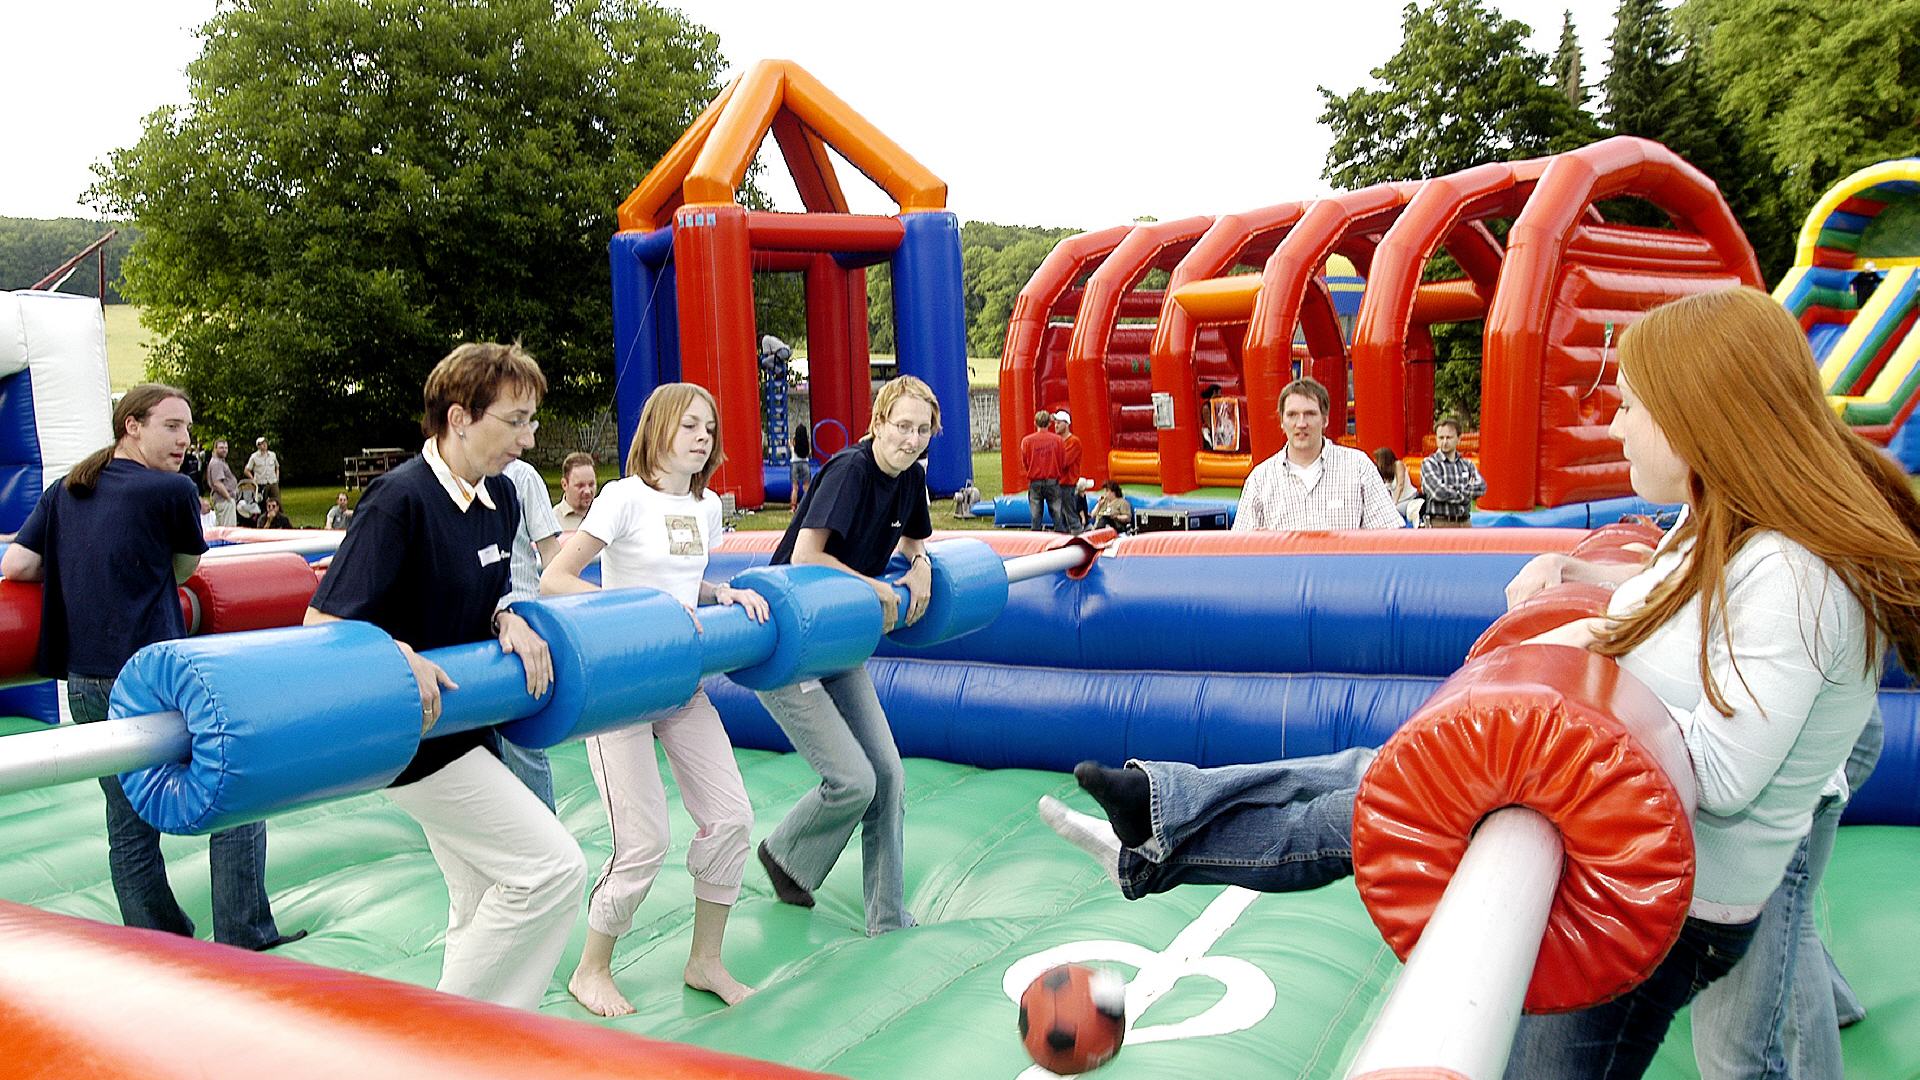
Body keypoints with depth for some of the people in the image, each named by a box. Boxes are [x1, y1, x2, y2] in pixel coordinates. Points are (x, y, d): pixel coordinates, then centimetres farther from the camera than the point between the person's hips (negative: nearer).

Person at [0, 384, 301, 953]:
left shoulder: (64, 492, 11)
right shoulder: (174, 490, -6)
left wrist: (75, 572, 22)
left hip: (84, 687, 7)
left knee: (129, 827, 14)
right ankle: (245, 938, 7)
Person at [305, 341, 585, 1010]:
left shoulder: (501, 496, 4)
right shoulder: (399, 500, -21)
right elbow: (324, 621, -20)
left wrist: (509, 619, -5)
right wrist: (399, 654, -35)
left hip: (465, 723, 9)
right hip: (418, 737, -9)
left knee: (482, 902, 17)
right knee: (553, 867, -10)